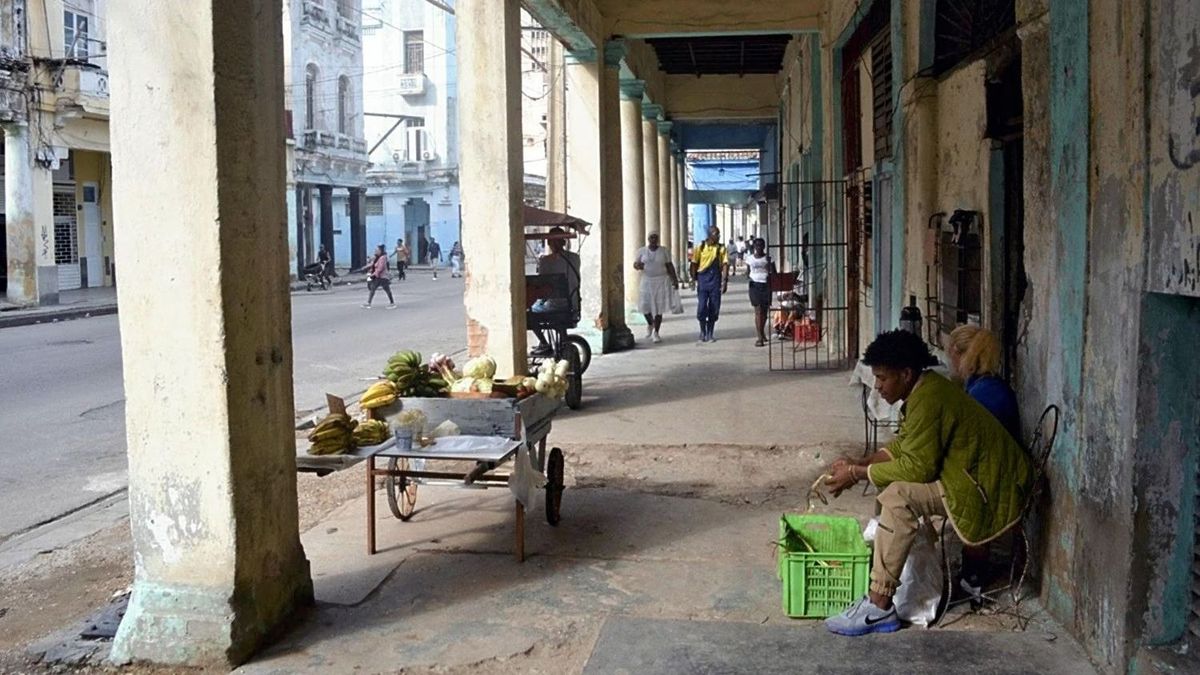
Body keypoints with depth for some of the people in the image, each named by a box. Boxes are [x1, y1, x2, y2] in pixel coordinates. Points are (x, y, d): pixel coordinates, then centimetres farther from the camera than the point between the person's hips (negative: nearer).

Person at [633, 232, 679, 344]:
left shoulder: (664, 251, 1)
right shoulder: (641, 251, 2)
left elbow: (670, 266, 4)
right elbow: (635, 264, 1)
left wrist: (675, 279, -4)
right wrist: (638, 266, -23)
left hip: (661, 282, -1)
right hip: (646, 281, 1)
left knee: (659, 308, -2)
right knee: (644, 306, -2)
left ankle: (655, 333, 8)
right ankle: (650, 324, 29)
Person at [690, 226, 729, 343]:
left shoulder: (722, 248, 1)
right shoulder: (701, 247, 1)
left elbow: (725, 265, -2)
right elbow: (694, 264, 6)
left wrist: (724, 281, -10)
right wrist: (694, 279, 3)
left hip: (715, 280, 1)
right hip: (702, 278, -1)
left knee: (714, 308, 4)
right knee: (701, 306, -4)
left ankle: (710, 333, 17)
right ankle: (703, 331, 14)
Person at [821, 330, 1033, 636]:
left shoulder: (928, 399, -23)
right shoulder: (926, 387, 8)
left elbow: (918, 467, -24)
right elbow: (902, 445, 16)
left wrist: (858, 474, -15)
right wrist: (860, 464, 2)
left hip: (987, 491, -11)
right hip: (975, 475, 11)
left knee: (899, 496, -25)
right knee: (893, 478, 13)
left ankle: (879, 608, -23)